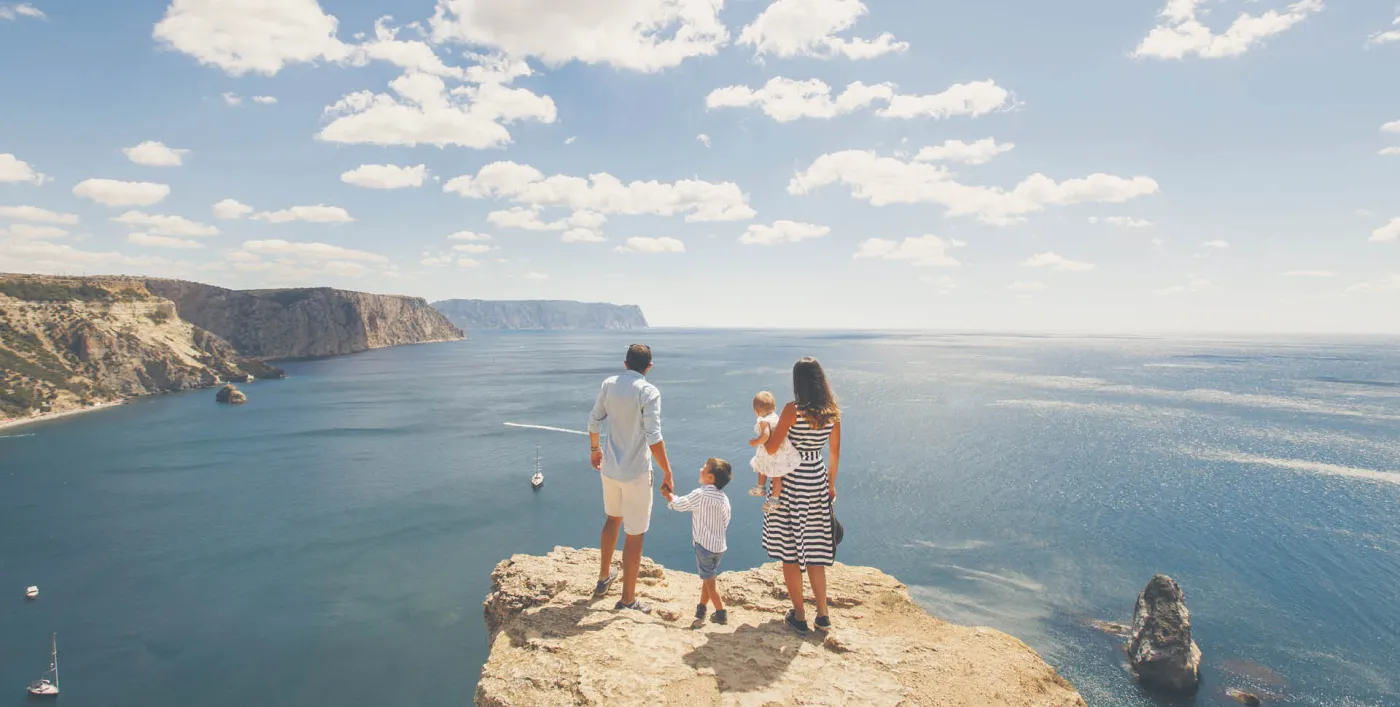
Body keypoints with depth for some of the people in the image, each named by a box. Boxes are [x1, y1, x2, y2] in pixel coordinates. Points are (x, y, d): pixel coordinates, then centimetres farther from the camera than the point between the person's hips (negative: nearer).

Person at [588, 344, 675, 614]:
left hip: (610, 468, 6)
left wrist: (594, 448, 27)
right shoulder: (649, 392, -18)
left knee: (612, 519, 28)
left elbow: (594, 421, 9)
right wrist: (668, 474, -16)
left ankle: (604, 577, 44)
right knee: (635, 535, 6)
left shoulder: (609, 384, 0)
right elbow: (654, 438, -23)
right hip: (635, 473, -6)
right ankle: (627, 601, 15)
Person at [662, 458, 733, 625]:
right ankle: (701, 609, 29)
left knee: (709, 579, 5)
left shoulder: (699, 495, -18)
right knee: (709, 577, 19)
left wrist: (668, 494, 12)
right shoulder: (724, 498, 1)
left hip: (704, 544, -7)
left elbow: (678, 504, -5)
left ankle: (721, 613, 8)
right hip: (719, 545, 7)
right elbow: (725, 523, 7)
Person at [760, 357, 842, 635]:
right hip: (818, 480, 5)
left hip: (791, 483, -5)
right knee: (813, 551, 16)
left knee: (789, 552, 8)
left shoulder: (793, 410, -16)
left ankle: (799, 616, 15)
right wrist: (831, 483, 20)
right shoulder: (833, 412, -1)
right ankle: (823, 614, 20)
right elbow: (836, 452, 8)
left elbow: (772, 448, -17)